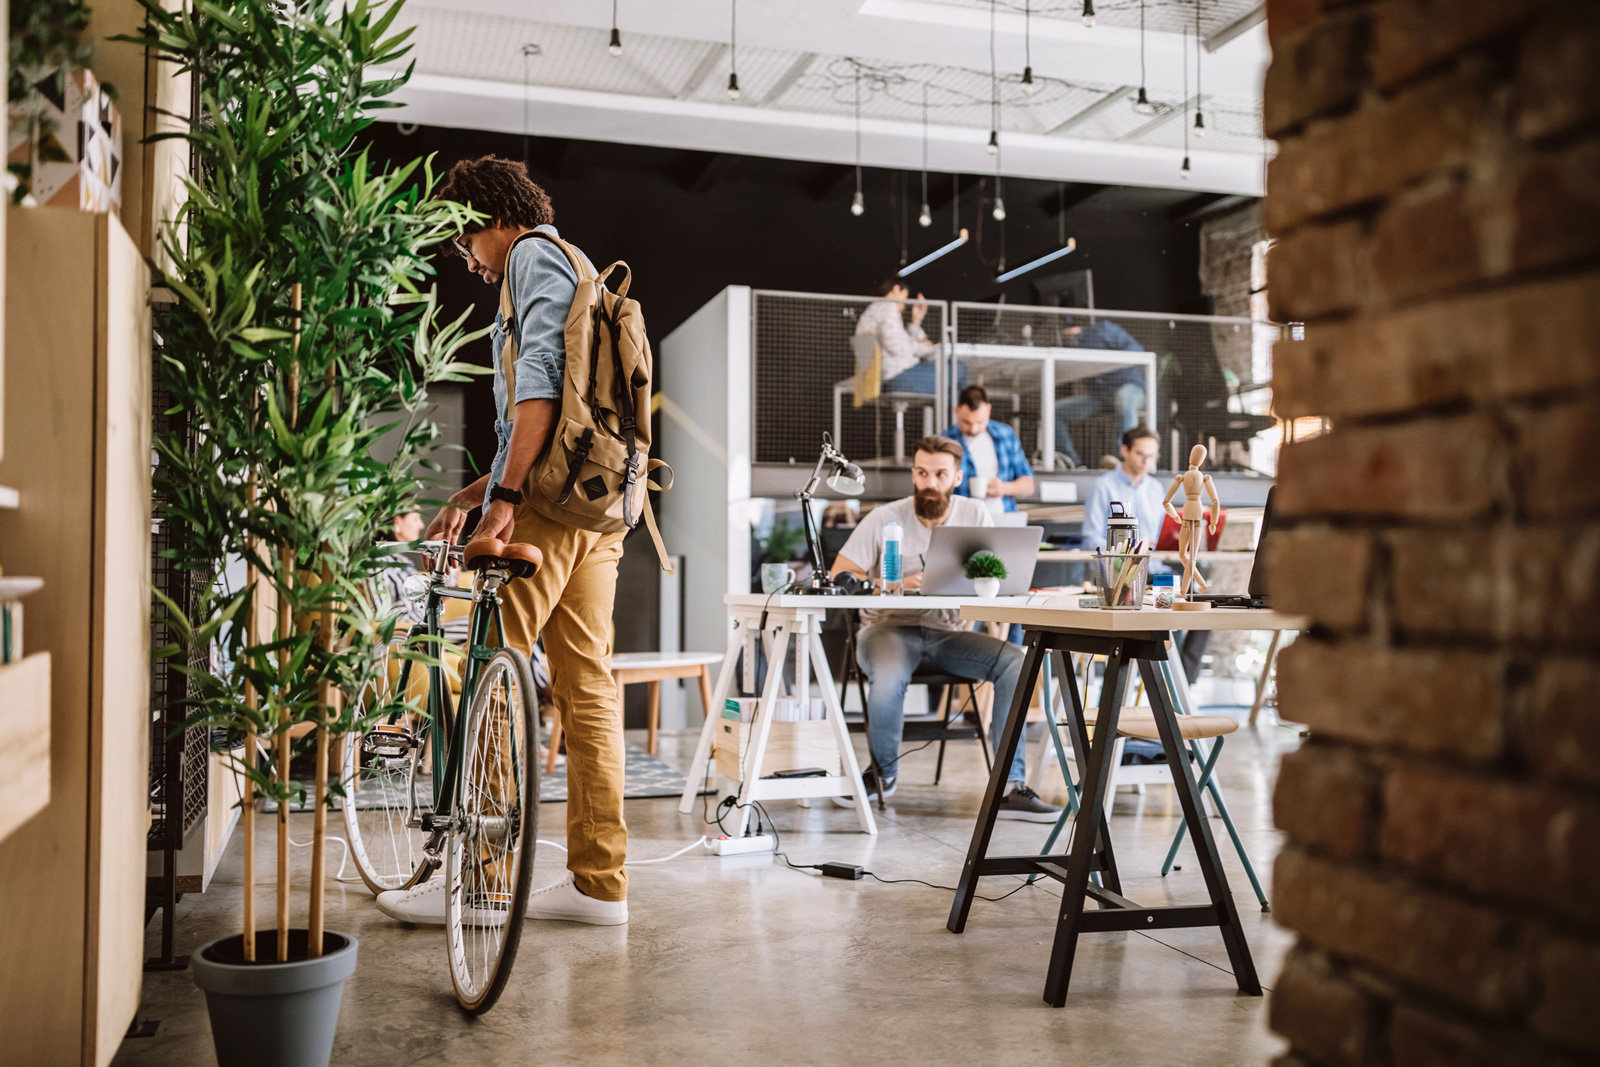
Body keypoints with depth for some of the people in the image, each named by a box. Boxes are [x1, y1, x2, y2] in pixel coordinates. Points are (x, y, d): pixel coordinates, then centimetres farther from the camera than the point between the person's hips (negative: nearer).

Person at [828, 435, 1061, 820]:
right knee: (889, 677, -37)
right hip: (889, 627, -3)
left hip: (947, 632, 3)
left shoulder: (975, 515, 5)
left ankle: (1011, 787, -18)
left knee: (1015, 661, -23)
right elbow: (839, 579, -8)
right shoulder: (884, 519, -3)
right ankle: (884, 773, -5)